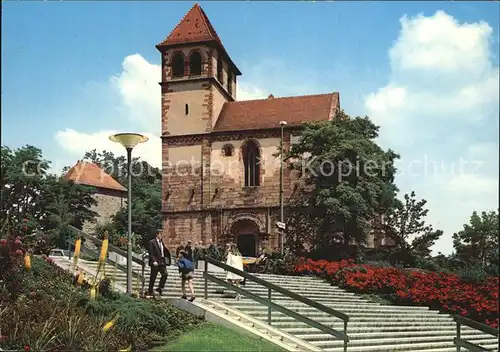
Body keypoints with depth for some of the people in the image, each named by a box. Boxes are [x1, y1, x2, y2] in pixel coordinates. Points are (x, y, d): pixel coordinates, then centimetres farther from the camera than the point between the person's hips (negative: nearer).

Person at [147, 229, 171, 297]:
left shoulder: (162, 242, 15)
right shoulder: (152, 242, -5)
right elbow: (151, 253, -12)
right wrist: (154, 261, -20)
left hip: (162, 262, 6)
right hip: (155, 262, -6)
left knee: (165, 274, -9)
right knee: (153, 277, 1)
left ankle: (160, 288, 4)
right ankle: (150, 291, 12)